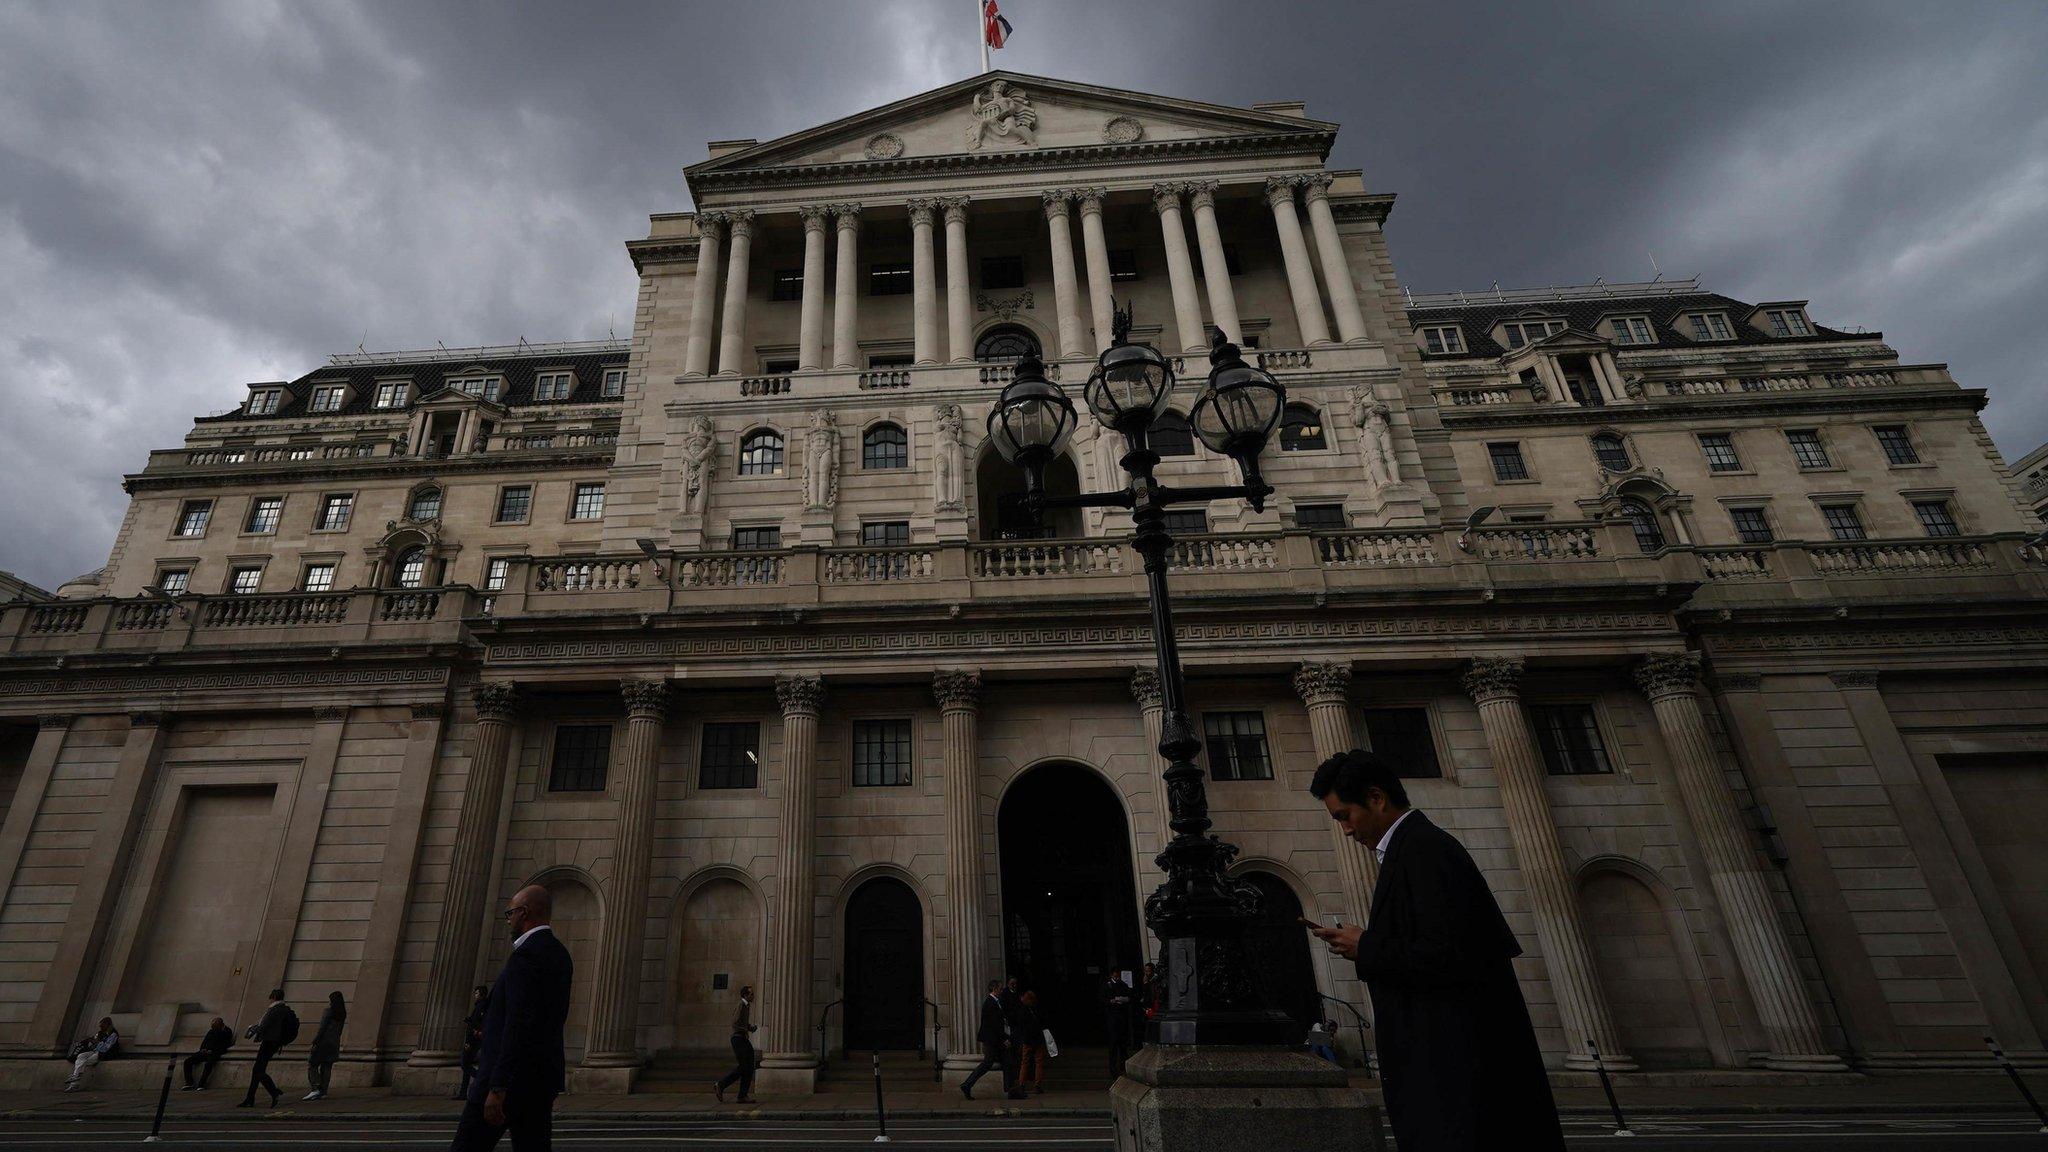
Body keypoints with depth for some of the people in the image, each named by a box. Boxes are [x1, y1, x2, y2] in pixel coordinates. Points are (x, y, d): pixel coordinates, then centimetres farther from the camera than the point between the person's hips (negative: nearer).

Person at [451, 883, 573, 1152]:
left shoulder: (526, 955, -14)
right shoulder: (559, 954, 14)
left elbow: (518, 1025, -21)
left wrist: (497, 1088, -21)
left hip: (513, 1076, -8)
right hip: (544, 1076, 8)